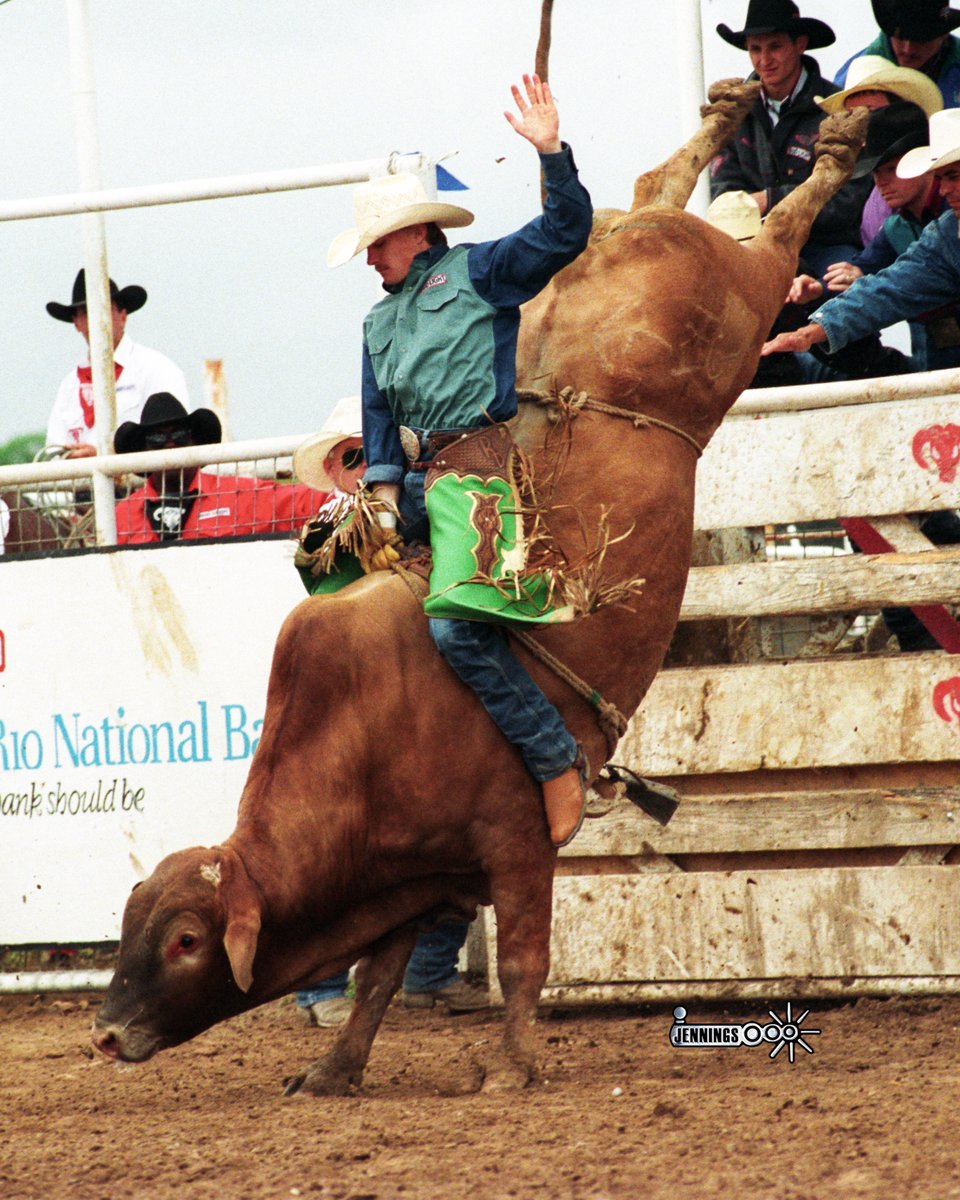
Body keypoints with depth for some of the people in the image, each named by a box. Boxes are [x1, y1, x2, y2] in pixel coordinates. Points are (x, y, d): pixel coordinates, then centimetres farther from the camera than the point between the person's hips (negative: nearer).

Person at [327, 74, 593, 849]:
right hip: (420, 482, 9)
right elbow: (379, 417, 19)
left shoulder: (479, 273, 6)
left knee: (456, 627, -21)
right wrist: (385, 501, 5)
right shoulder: (380, 323, 25)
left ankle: (558, 761, -13)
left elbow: (566, 232, -4)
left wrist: (551, 151, -17)